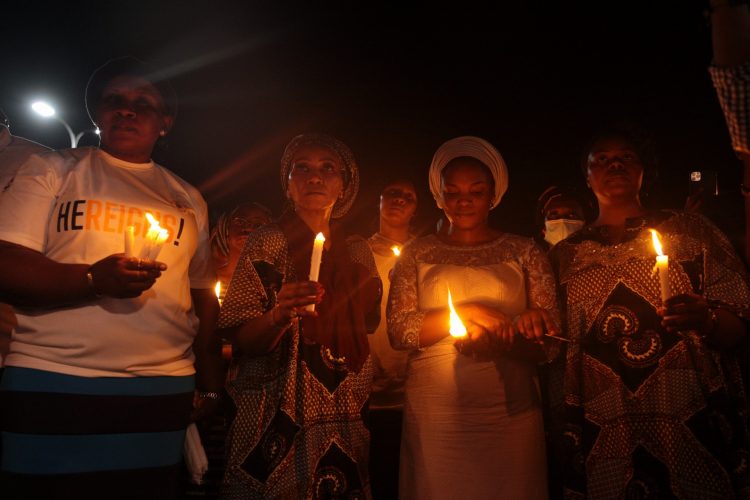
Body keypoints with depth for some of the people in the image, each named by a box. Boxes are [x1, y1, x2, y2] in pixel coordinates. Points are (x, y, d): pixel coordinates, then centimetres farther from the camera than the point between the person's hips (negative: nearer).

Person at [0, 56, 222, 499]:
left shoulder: (189, 199, 13)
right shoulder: (51, 171, 7)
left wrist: (212, 390, 12)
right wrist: (93, 279, -21)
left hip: (162, 395, 2)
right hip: (52, 386, -1)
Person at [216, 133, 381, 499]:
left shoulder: (358, 251, 6)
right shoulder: (267, 244, -6)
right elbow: (241, 340, -10)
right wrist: (278, 317, -29)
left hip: (344, 422, 4)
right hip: (278, 423, -4)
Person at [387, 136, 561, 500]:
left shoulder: (524, 252, 6)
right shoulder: (416, 254, 6)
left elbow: (549, 344, 1)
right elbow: (398, 331, -4)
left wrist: (495, 340, -18)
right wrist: (467, 312, -14)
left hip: (509, 412, 0)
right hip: (433, 415, 0)